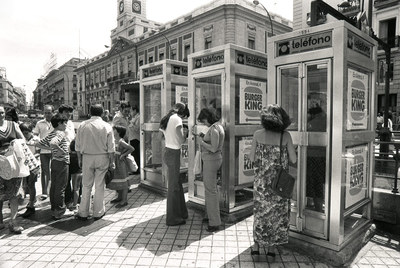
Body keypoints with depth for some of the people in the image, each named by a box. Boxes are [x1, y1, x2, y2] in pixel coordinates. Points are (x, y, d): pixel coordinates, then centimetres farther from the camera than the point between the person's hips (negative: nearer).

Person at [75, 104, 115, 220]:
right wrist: (111, 161, 2)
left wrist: (79, 159, 14)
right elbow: (111, 147, -5)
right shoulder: (107, 126, -5)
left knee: (86, 185, 10)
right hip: (102, 158, -1)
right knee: (99, 186, 7)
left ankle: (83, 213, 18)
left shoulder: (82, 125, 0)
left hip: (87, 157, 1)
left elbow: (78, 145, 4)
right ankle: (98, 212, 16)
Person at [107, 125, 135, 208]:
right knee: (117, 182, 18)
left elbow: (132, 149, -21)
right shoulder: (115, 141, 8)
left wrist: (123, 155, -16)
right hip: (115, 164, 9)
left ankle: (124, 201, 7)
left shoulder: (121, 142, -17)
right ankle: (120, 197, 33)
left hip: (121, 164, -9)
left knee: (123, 182, -1)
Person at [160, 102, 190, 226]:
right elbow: (181, 140, -14)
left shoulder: (166, 119, 12)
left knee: (176, 184, 18)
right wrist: (185, 132, 4)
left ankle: (180, 213, 32)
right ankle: (173, 218, 14)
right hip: (174, 154, -9)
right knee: (174, 186, 2)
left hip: (167, 152, 9)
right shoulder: (177, 119, -13)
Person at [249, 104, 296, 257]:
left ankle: (256, 245, 16)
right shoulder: (286, 135, -8)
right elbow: (293, 160, -4)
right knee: (276, 211, 15)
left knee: (261, 210, 16)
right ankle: (270, 247, 22)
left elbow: (252, 158, -4)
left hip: (262, 179, 1)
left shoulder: (258, 134, -8)